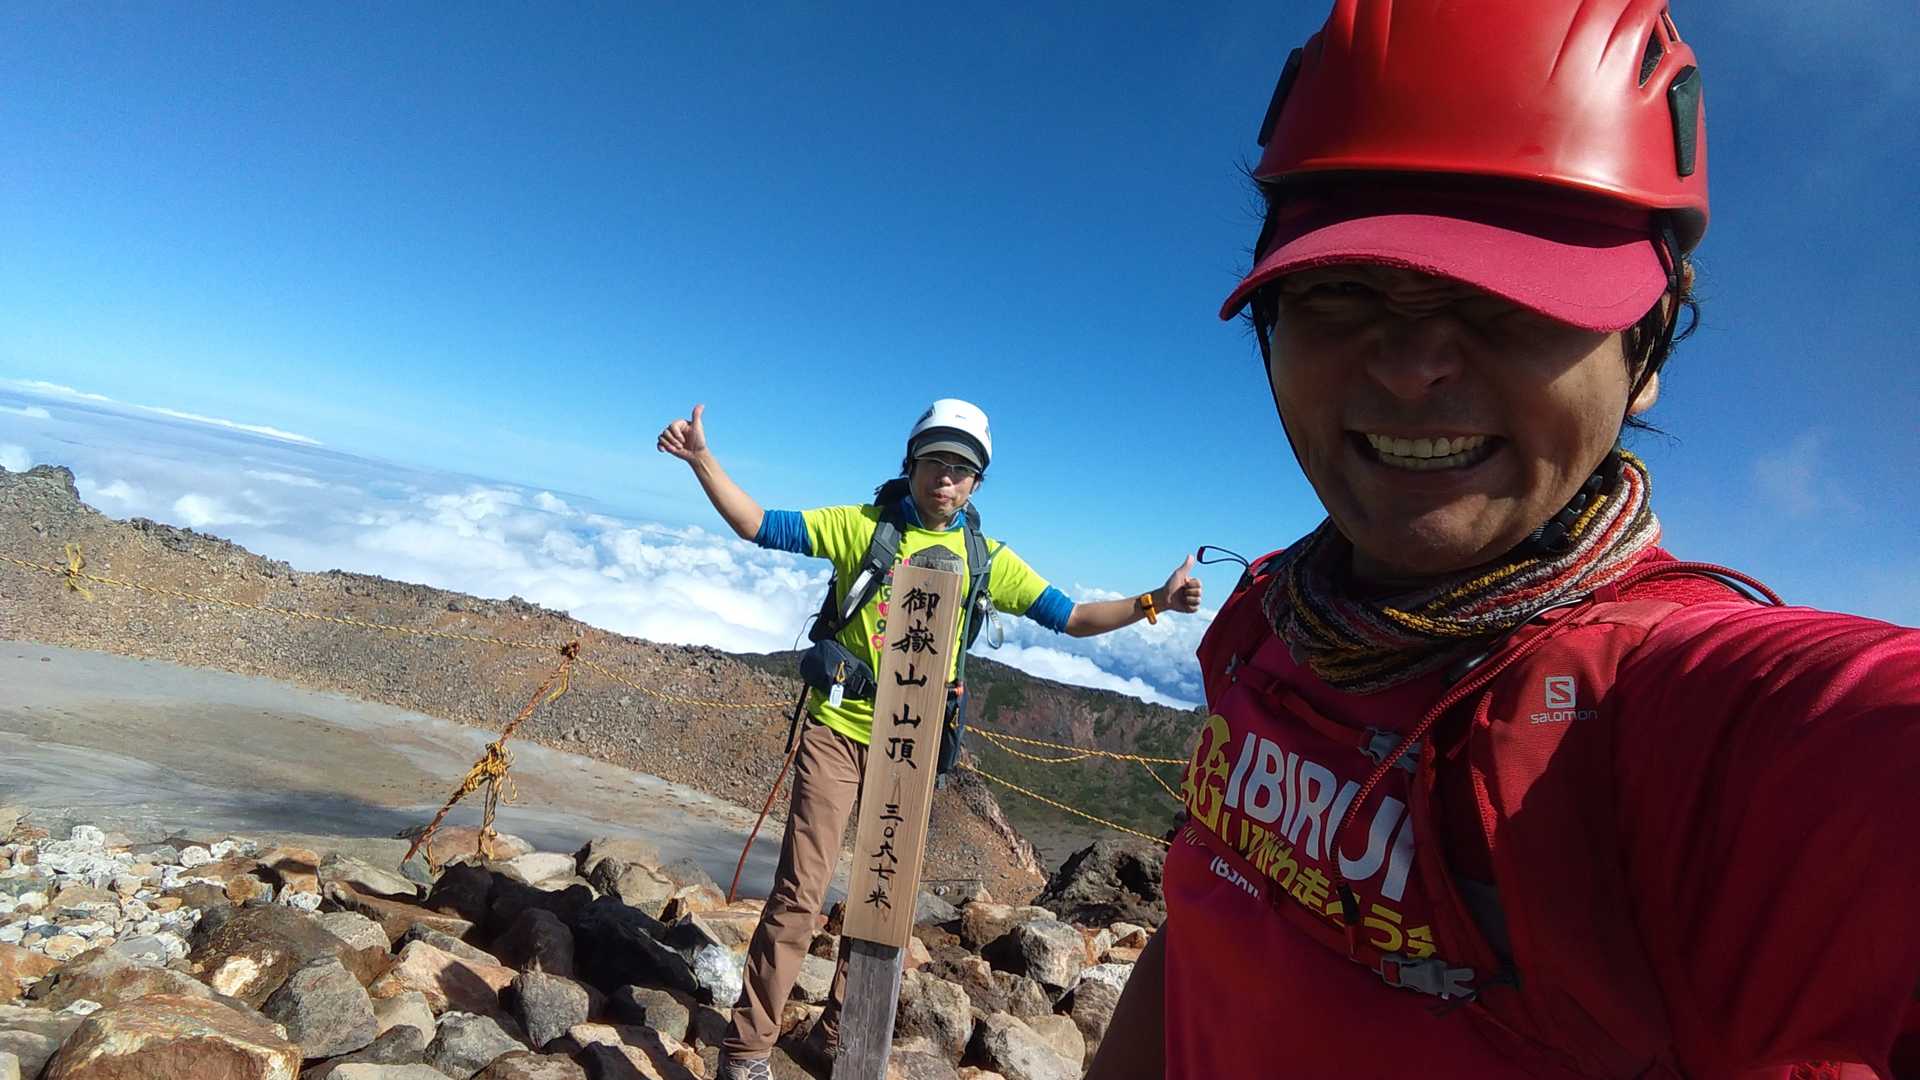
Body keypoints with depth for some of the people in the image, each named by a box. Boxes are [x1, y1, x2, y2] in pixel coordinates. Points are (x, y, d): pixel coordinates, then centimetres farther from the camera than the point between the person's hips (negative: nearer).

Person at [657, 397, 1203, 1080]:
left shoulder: (986, 559, 4)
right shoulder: (863, 526, -2)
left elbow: (1070, 619, 4)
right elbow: (758, 526, -3)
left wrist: (1152, 602, -6)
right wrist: (702, 459, -13)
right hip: (836, 728, -3)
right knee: (800, 891, -3)